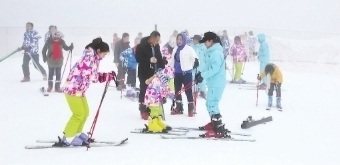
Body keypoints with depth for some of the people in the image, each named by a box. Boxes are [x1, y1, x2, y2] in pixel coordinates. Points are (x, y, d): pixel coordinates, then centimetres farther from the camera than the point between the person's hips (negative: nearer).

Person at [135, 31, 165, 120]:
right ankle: (143, 110, 6)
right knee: (144, 91, -1)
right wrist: (149, 60, -27)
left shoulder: (156, 46, 5)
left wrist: (162, 68, 6)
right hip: (144, 73, -6)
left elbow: (160, 58, 15)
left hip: (154, 72, 6)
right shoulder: (141, 46, -13)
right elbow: (138, 58, -16)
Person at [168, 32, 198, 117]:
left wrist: (196, 61, -34)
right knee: (177, 90, 13)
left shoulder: (189, 49, -8)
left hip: (186, 73, -7)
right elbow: (172, 60, 21)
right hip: (177, 73, 7)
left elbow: (194, 58, -14)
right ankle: (179, 107, 25)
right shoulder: (175, 49, 11)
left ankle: (191, 108, 6)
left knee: (188, 90, -2)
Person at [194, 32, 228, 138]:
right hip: (213, 83, 11)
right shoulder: (212, 52, 14)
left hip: (216, 83, -11)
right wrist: (201, 73, 6)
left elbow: (215, 69, -24)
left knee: (212, 105, -12)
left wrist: (203, 75, -22)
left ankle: (219, 130, -12)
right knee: (210, 104, 21)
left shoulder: (216, 53, -18)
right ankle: (213, 123, 37)